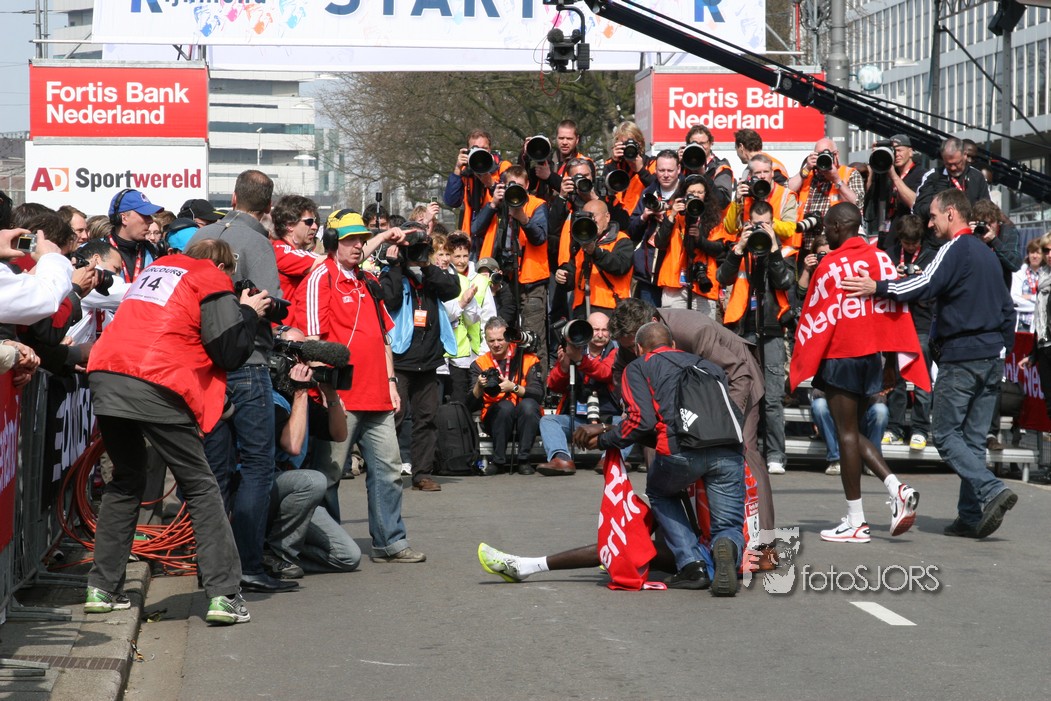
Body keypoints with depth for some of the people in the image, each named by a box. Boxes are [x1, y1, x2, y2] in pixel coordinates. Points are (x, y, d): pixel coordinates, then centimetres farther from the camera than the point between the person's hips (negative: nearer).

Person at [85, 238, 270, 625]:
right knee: (199, 487, 3)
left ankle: (102, 587, 18)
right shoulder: (213, 282, 7)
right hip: (156, 388, -6)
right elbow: (228, 353, 2)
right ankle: (223, 595, -3)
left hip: (105, 375, 6)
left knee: (126, 481, 21)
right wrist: (248, 313, 18)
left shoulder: (154, 270, 27)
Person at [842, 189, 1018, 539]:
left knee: (946, 435, -4)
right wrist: (1001, 348, 25)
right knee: (972, 438, 9)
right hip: (991, 358, 8)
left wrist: (877, 287, -24)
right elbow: (1007, 309, 22)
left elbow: (927, 285, -24)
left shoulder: (955, 249, -9)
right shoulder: (987, 254, 19)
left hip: (961, 356, -8)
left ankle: (991, 491, -19)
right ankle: (971, 516, 6)